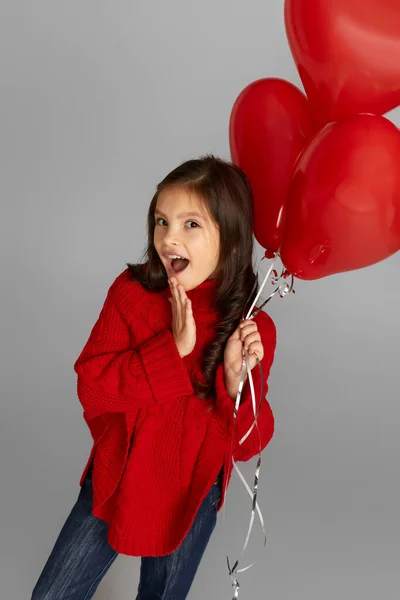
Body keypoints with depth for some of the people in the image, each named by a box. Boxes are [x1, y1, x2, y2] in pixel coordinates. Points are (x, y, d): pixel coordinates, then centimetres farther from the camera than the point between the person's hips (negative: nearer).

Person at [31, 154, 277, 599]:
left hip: (189, 498, -1)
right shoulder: (131, 292, -14)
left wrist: (236, 379, -31)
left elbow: (247, 445, -12)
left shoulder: (252, 329, -17)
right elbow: (90, 386, -20)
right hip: (114, 482, 1)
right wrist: (174, 348, -28)